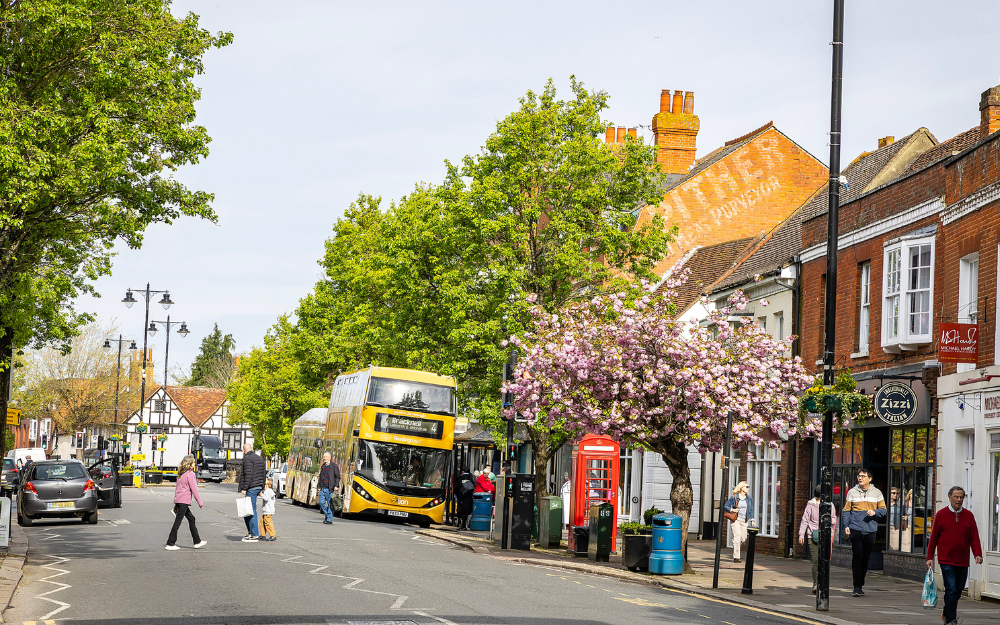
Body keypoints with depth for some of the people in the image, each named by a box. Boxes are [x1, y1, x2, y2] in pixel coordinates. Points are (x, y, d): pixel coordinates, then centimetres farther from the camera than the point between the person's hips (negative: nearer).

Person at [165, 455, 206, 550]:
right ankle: (170, 544, -6)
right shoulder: (190, 474, -10)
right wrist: (200, 502, -5)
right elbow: (194, 489, -12)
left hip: (178, 500, 9)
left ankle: (197, 541, 22)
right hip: (184, 500, -9)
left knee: (191, 519, 16)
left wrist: (176, 505, 23)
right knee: (178, 521, -7)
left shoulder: (181, 474, 16)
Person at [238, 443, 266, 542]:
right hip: (258, 487, 9)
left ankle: (255, 535, -6)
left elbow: (248, 474, -20)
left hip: (251, 488, -9)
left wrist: (244, 488, -19)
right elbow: (264, 473, 18)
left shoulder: (247, 458, -11)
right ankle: (250, 532, 20)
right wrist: (262, 488, 22)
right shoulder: (260, 458, 16)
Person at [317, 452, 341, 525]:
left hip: (330, 488, -6)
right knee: (321, 502, 2)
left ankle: (329, 519, 1)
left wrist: (336, 486, -13)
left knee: (330, 504, -4)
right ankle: (327, 515, 21)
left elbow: (338, 477, -5)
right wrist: (319, 486, 16)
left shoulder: (334, 466, -3)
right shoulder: (323, 466, 16)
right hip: (323, 488, 6)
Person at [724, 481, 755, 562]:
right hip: (735, 519, -4)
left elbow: (751, 510, 15)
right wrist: (732, 510, -14)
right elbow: (726, 506, 4)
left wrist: (752, 520, 7)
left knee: (743, 539, 2)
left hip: (744, 521, 4)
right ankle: (736, 557, -16)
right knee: (737, 536, -16)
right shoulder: (734, 497, -1)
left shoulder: (749, 498, 10)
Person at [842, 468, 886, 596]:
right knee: (858, 556, -11)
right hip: (855, 529, -2)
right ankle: (857, 587, -10)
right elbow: (847, 510, 8)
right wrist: (846, 526, -3)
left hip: (870, 530, 2)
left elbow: (883, 510, 10)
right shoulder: (852, 492, 6)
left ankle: (861, 584, 20)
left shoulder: (877, 493, 8)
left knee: (866, 558, 6)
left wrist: (875, 512, -11)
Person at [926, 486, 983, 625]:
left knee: (958, 591, 13)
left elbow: (974, 538, 4)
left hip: (963, 562, 4)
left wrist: (978, 554, -11)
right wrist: (930, 558, 1)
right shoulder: (941, 515, 0)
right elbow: (933, 538, 3)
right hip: (946, 561, -3)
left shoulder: (969, 516, 6)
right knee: (951, 590, -12)